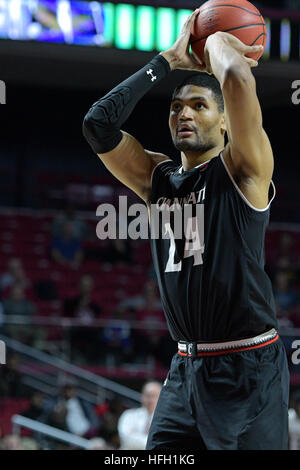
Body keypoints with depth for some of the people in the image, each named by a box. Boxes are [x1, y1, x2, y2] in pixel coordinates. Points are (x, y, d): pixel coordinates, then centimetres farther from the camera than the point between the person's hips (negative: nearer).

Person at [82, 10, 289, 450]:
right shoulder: (158, 178, 13)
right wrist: (168, 59, 4)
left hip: (249, 364, -6)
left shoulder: (242, 171, -5)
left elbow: (237, 80, -22)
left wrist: (219, 42, 0)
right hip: (187, 365, 6)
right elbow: (99, 123, 0)